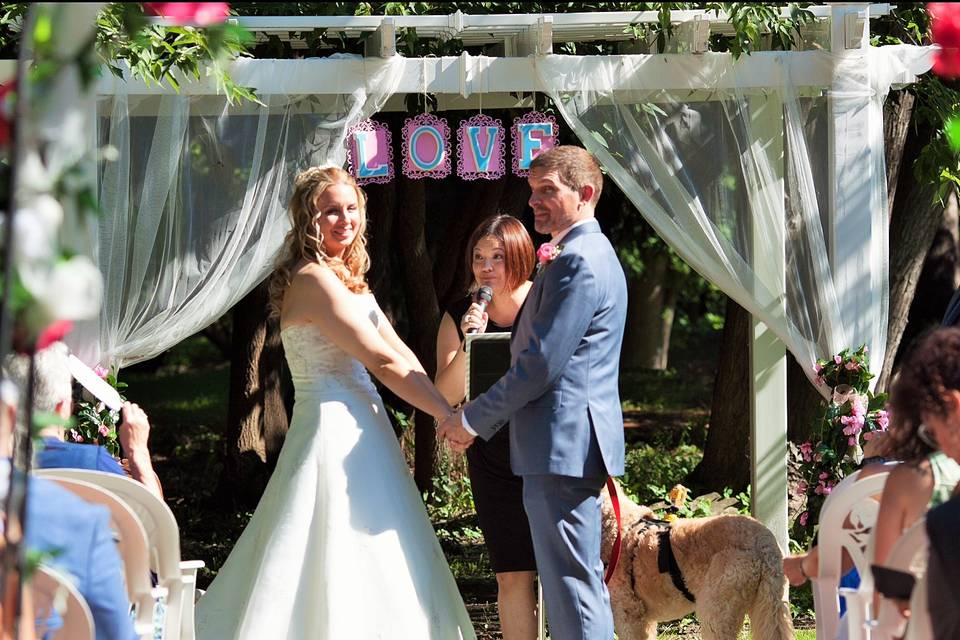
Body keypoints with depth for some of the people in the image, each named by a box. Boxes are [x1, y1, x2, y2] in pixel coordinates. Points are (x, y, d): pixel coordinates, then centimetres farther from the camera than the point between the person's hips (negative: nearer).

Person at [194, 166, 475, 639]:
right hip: (336, 431, -10)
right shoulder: (315, 279, -15)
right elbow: (385, 362, -17)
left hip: (356, 429, 10)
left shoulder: (347, 279, 15)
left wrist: (446, 409, -1)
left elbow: (401, 354, 10)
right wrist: (448, 415, -13)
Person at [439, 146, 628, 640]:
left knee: (570, 585, -9)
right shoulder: (590, 254, 18)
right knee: (583, 580, 15)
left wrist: (473, 419, -9)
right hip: (574, 445, 11)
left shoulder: (578, 262, -16)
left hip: (562, 446, -11)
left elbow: (541, 365, -19)